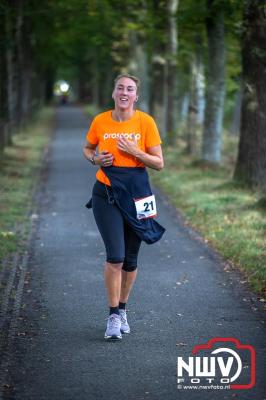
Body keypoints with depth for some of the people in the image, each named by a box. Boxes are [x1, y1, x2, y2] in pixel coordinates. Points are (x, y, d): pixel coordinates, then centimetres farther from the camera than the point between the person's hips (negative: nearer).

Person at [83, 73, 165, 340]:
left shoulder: (145, 122, -4)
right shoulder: (100, 121, -1)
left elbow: (159, 163, -3)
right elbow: (87, 149, 18)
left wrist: (134, 151, -17)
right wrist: (95, 159, -4)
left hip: (136, 194, 1)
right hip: (106, 192, -1)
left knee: (130, 259, 10)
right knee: (115, 256, -13)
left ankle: (122, 309, 30)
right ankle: (113, 316, -3)